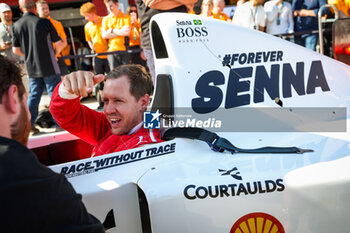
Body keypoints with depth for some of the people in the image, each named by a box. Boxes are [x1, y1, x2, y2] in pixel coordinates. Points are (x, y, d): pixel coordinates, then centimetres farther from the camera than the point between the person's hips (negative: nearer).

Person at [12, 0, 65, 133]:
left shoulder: (16, 26, -1)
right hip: (49, 67, -4)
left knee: (34, 95, 12)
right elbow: (59, 44, -7)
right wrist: (54, 54, 13)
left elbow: (16, 50, 4)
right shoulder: (44, 22, -11)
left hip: (31, 68, 4)